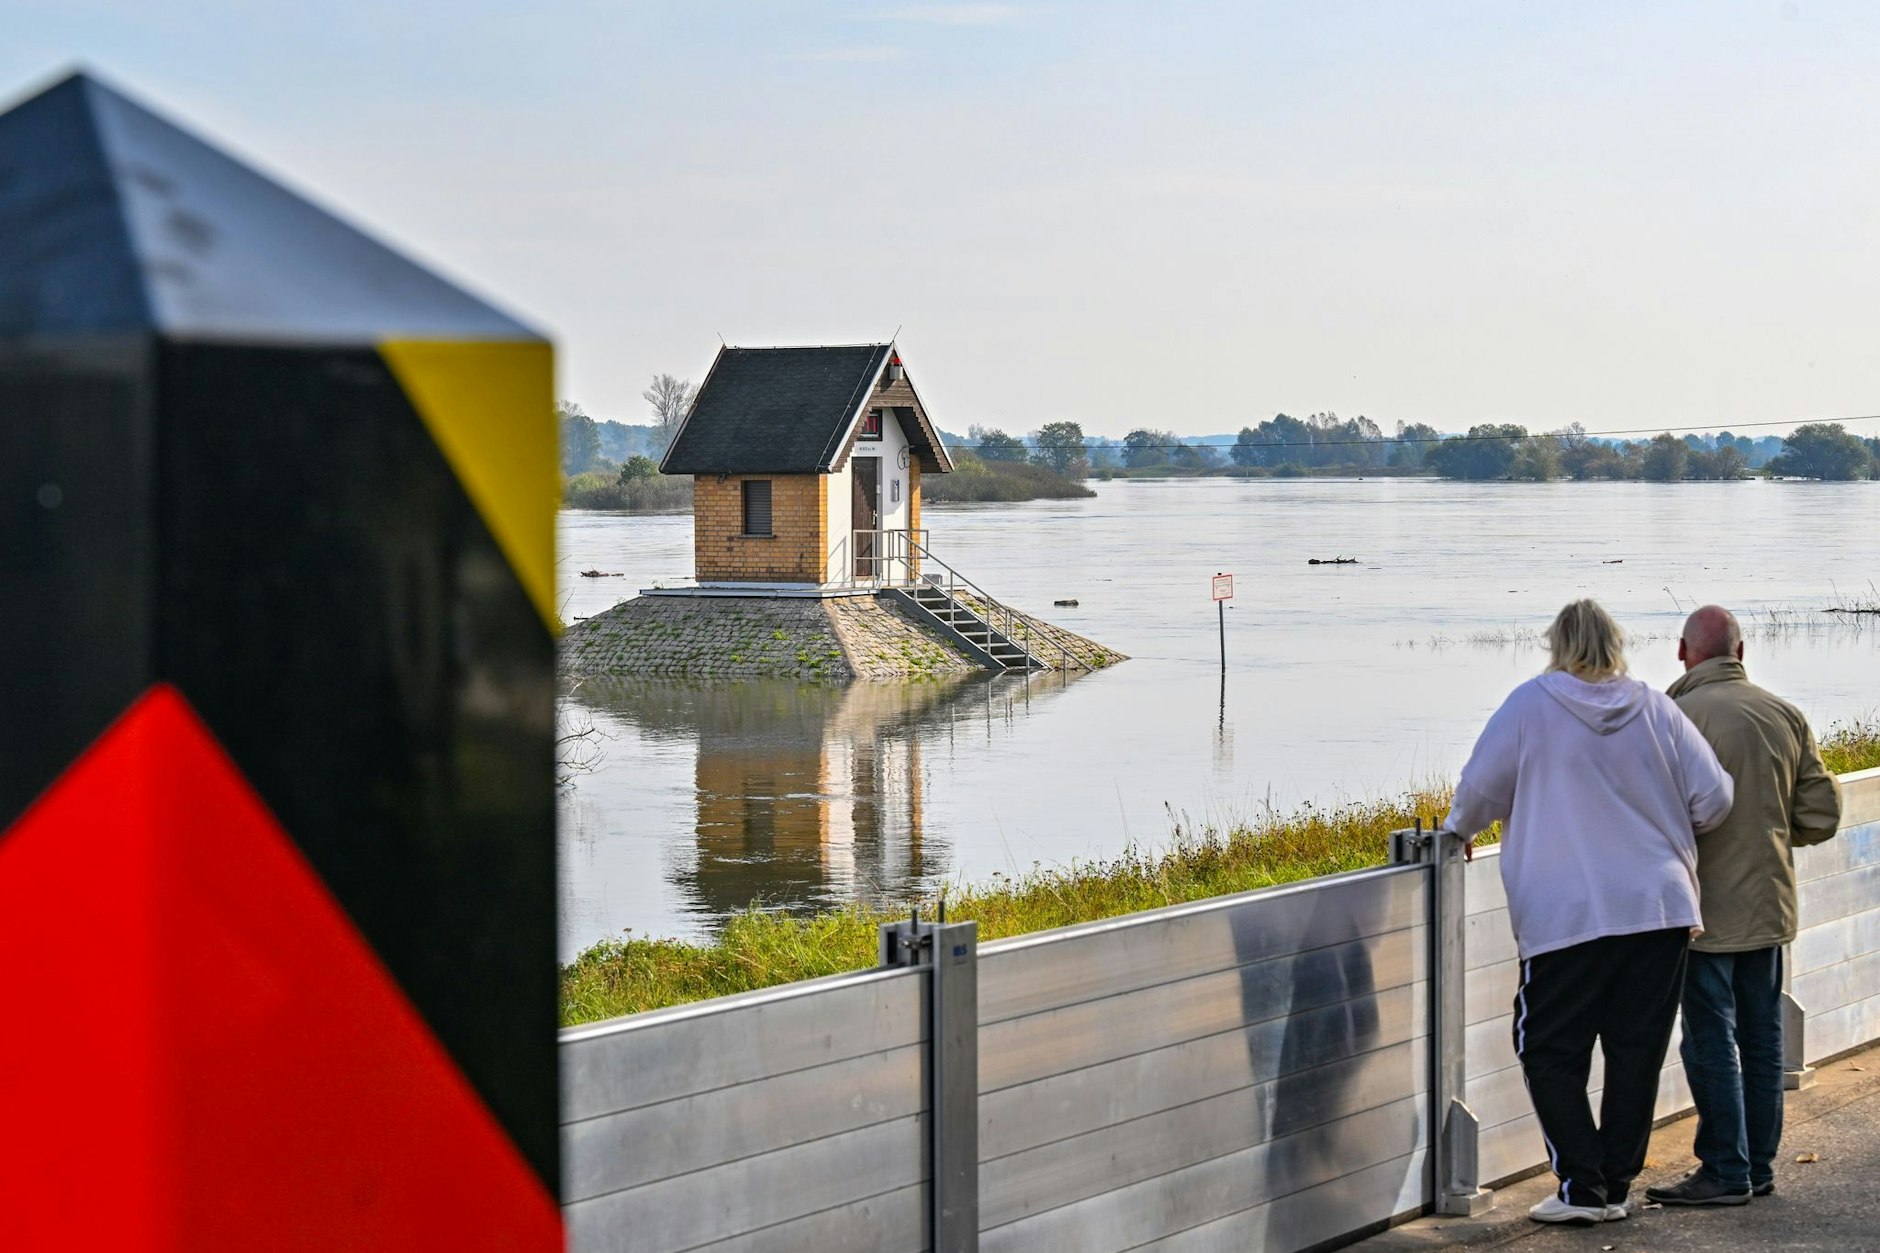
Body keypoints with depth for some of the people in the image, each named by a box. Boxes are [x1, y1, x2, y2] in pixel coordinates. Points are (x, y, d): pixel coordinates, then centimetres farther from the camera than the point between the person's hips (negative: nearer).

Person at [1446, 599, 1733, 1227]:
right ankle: (1617, 1184, 14)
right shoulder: (1656, 709, 4)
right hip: (1661, 909, 3)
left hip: (1565, 916, -3)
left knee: (1551, 1052, 6)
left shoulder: (1531, 704, -3)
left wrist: (1458, 829, 21)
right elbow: (1713, 798, 4)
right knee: (1636, 1052, 10)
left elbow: (1480, 789, 0)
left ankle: (1582, 1185, 0)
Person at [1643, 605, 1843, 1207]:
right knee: (1760, 1037, 14)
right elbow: (1822, 813, 5)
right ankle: (1759, 1165, 21)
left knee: (1711, 1040, 0)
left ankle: (1724, 1172, 2)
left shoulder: (1681, 716, -16)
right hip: (1769, 905, 6)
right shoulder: (1786, 715, 3)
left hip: (1707, 910, -6)